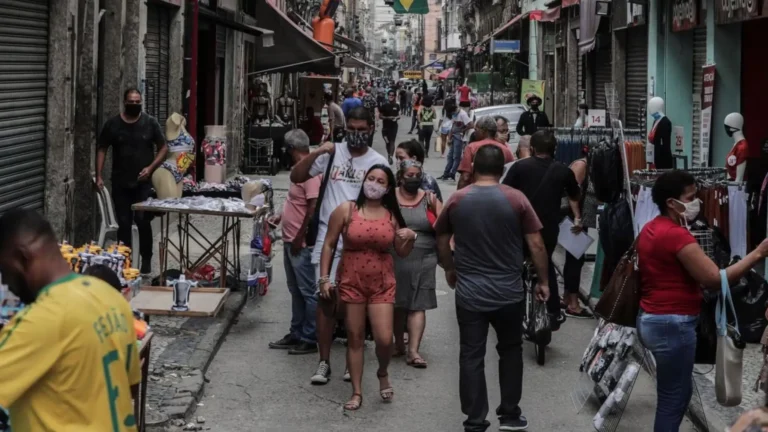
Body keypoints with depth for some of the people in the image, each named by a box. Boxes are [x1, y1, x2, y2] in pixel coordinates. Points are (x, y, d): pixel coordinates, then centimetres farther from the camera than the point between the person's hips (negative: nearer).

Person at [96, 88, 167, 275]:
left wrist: (150, 168, -10)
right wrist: (99, 176, -3)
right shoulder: (112, 124, 2)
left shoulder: (150, 123, 0)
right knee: (123, 223, 5)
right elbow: (102, 150, 6)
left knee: (143, 220, -10)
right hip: (120, 183, 1)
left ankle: (146, 261, 2)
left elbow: (163, 148, 4)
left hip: (143, 183, -1)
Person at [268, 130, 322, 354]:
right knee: (296, 290, 16)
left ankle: (310, 339, 4)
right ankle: (296, 334, 25)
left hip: (302, 244, -10)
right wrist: (281, 218, 27)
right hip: (291, 243, 10)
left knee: (308, 292, -2)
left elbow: (313, 208, -23)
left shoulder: (310, 172, -18)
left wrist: (300, 238, -19)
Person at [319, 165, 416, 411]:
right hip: (351, 281, -1)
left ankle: (383, 373, 24)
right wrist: (325, 277, -4)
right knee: (354, 338, 5)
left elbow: (402, 253, 10)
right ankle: (357, 392, 15)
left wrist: (410, 238, -10)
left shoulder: (392, 215, 3)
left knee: (384, 339, -9)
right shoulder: (346, 210, -3)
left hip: (382, 283, 1)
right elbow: (329, 245, 1)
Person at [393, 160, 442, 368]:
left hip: (423, 260, 0)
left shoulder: (430, 199, 7)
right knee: (397, 303, 10)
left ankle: (413, 350, -9)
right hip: (395, 259, 0)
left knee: (418, 305, -6)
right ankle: (399, 343, 26)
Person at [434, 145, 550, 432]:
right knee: (510, 350, 19)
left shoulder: (456, 200, -1)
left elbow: (442, 241, 10)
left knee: (471, 357, 5)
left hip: (469, 292, 0)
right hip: (509, 292, 0)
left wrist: (450, 271, 27)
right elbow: (536, 245, -6)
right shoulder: (516, 199, -7)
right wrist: (543, 281, 5)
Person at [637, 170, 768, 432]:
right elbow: (715, 280, -23)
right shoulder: (676, 235, -20)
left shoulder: (651, 229, 11)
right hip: (673, 324, -10)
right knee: (674, 397, -1)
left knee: (676, 391, 19)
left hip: (652, 319, 10)